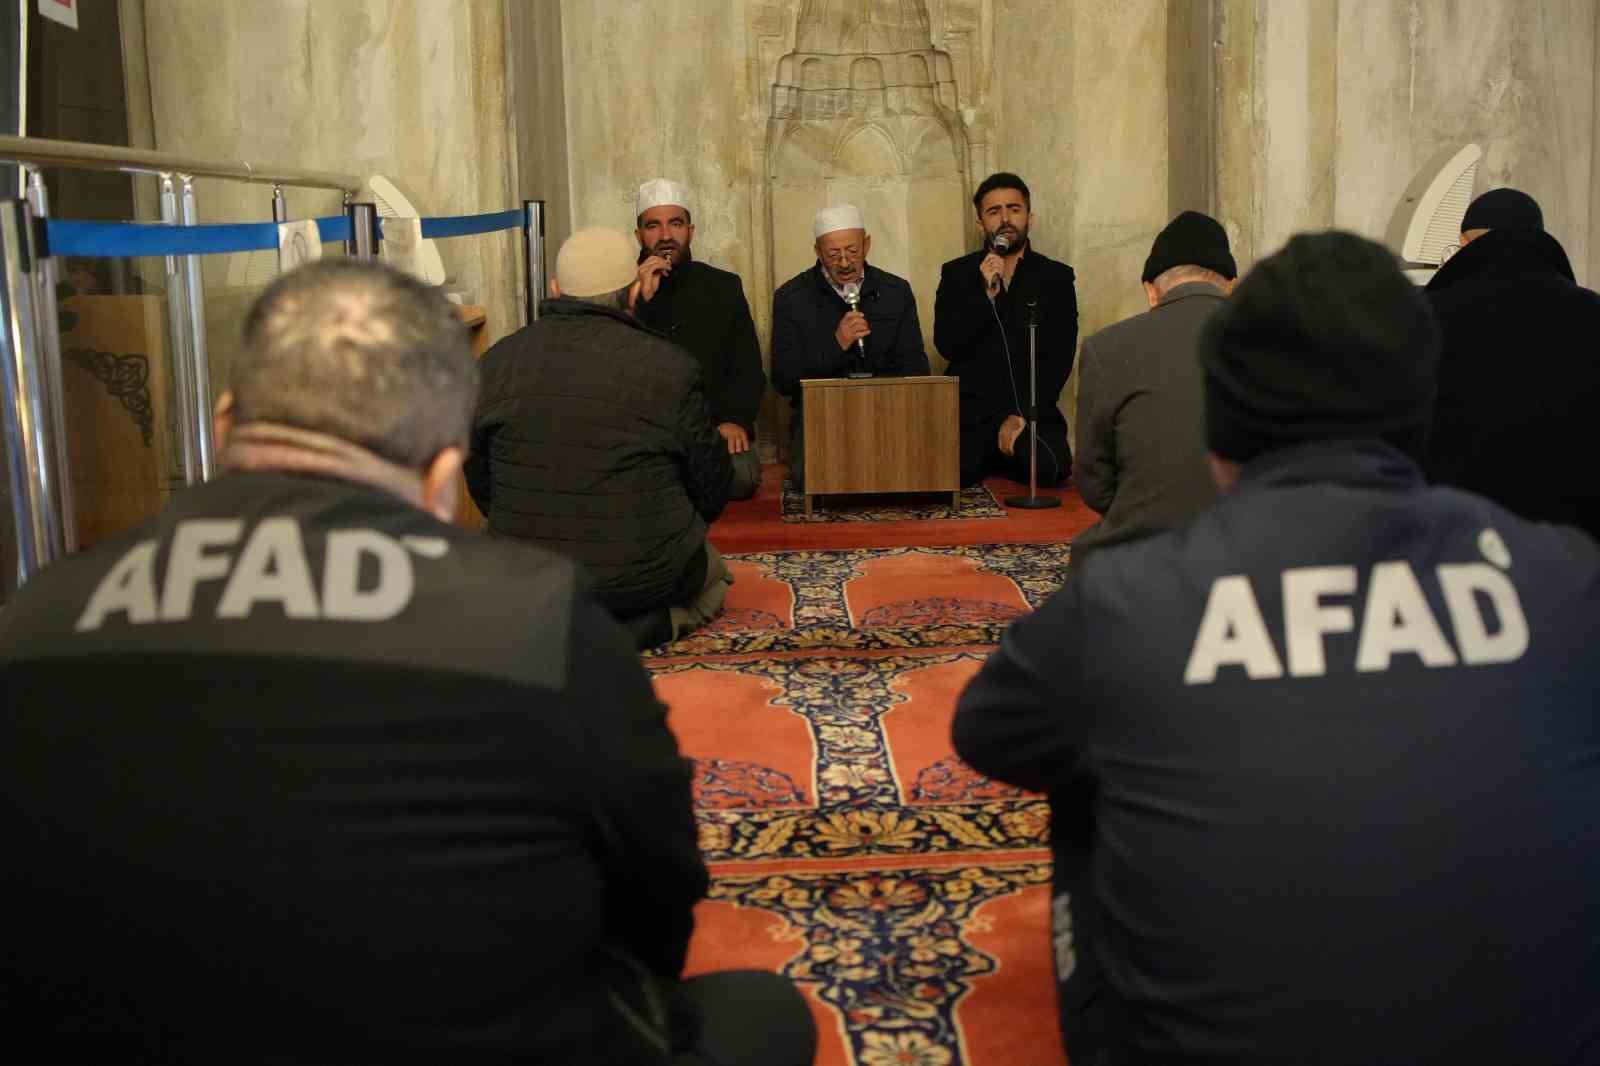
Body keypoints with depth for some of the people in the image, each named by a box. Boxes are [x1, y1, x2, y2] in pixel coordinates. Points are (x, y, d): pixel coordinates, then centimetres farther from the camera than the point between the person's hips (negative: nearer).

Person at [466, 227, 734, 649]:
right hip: (646, 578, -4)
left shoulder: (495, 363, -5)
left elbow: (479, 482, 6)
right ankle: (640, 626, -1)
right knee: (715, 577, 29)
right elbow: (711, 487, -2)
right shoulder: (670, 366, -14)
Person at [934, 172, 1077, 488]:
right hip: (971, 411, -1)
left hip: (1032, 411, 1)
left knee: (1050, 470, -27)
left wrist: (1022, 416, -11)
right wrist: (986, 294, -14)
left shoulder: (1056, 277, 8)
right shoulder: (957, 274, 9)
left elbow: (1060, 358, 0)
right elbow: (946, 346, -2)